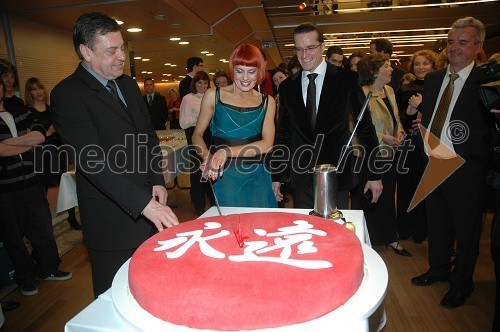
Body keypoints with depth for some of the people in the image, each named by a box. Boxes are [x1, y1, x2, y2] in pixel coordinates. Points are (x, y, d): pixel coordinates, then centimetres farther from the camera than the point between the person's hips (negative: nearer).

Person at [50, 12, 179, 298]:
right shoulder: (68, 94, -14)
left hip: (149, 205, 7)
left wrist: (158, 182, 4)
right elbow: (92, 161, -22)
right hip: (112, 215, -7)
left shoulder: (128, 84, 11)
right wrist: (145, 203, -27)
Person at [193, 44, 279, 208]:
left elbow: (267, 144, -6)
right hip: (226, 176, -1)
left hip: (257, 177, 2)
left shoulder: (267, 102, 6)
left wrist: (228, 152, -19)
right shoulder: (213, 96, 2)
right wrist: (208, 158, -16)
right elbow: (197, 135, 6)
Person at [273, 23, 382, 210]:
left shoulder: (347, 80, -2)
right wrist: (276, 177, 9)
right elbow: (283, 134, 10)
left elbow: (365, 127, 0)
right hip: (301, 179, 2)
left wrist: (374, 175, 0)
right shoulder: (286, 87, 6)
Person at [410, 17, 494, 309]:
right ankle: (439, 270, 42)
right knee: (437, 224, 20)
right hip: (433, 166, 6)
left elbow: (489, 131, -14)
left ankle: (462, 283, 33)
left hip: (465, 169, -5)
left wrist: (456, 157, -20)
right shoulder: (433, 79, 9)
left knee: (466, 229, 13)